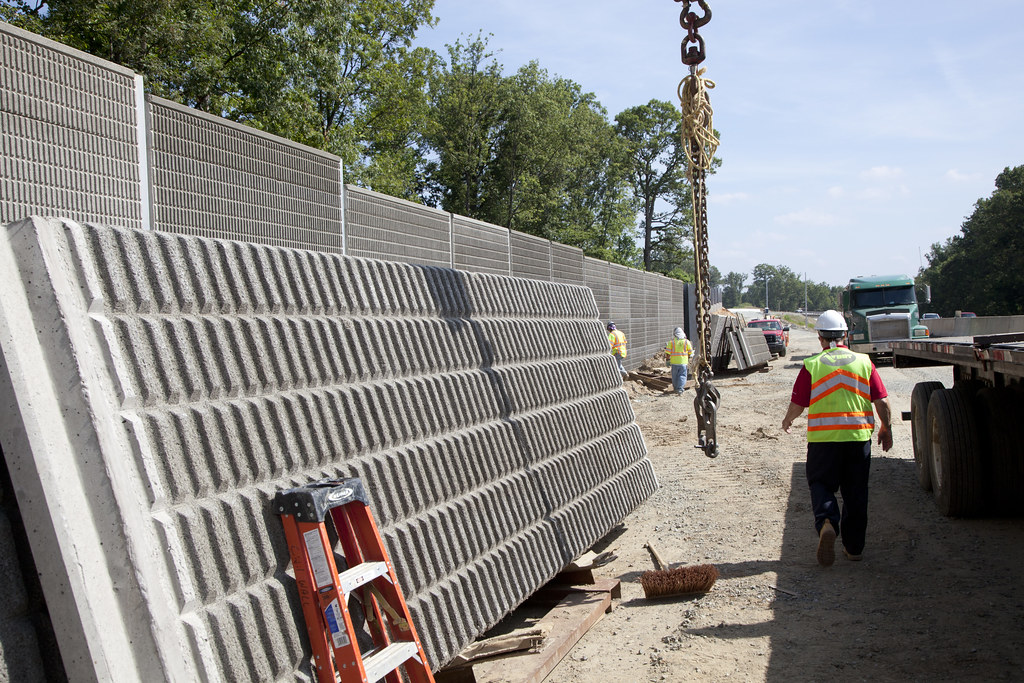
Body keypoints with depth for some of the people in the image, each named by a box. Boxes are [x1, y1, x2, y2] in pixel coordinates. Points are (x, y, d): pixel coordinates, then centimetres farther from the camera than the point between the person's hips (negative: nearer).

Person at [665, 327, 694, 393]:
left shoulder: (671, 342, -1)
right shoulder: (686, 342, 1)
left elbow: (668, 353, -3)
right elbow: (690, 353, 5)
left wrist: (668, 360, 8)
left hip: (674, 362, 1)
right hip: (683, 362, -1)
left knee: (675, 376, 14)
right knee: (682, 376, 0)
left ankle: (675, 388, 25)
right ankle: (680, 388, -13)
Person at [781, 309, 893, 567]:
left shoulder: (811, 365, -4)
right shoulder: (864, 362, 2)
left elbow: (797, 404, 0)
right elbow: (882, 401, 3)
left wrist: (787, 421, 21)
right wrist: (886, 428, 19)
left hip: (823, 436, -2)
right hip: (858, 434, 2)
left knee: (821, 484, 10)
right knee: (855, 492, 13)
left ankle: (826, 522, -19)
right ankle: (854, 547, 18)